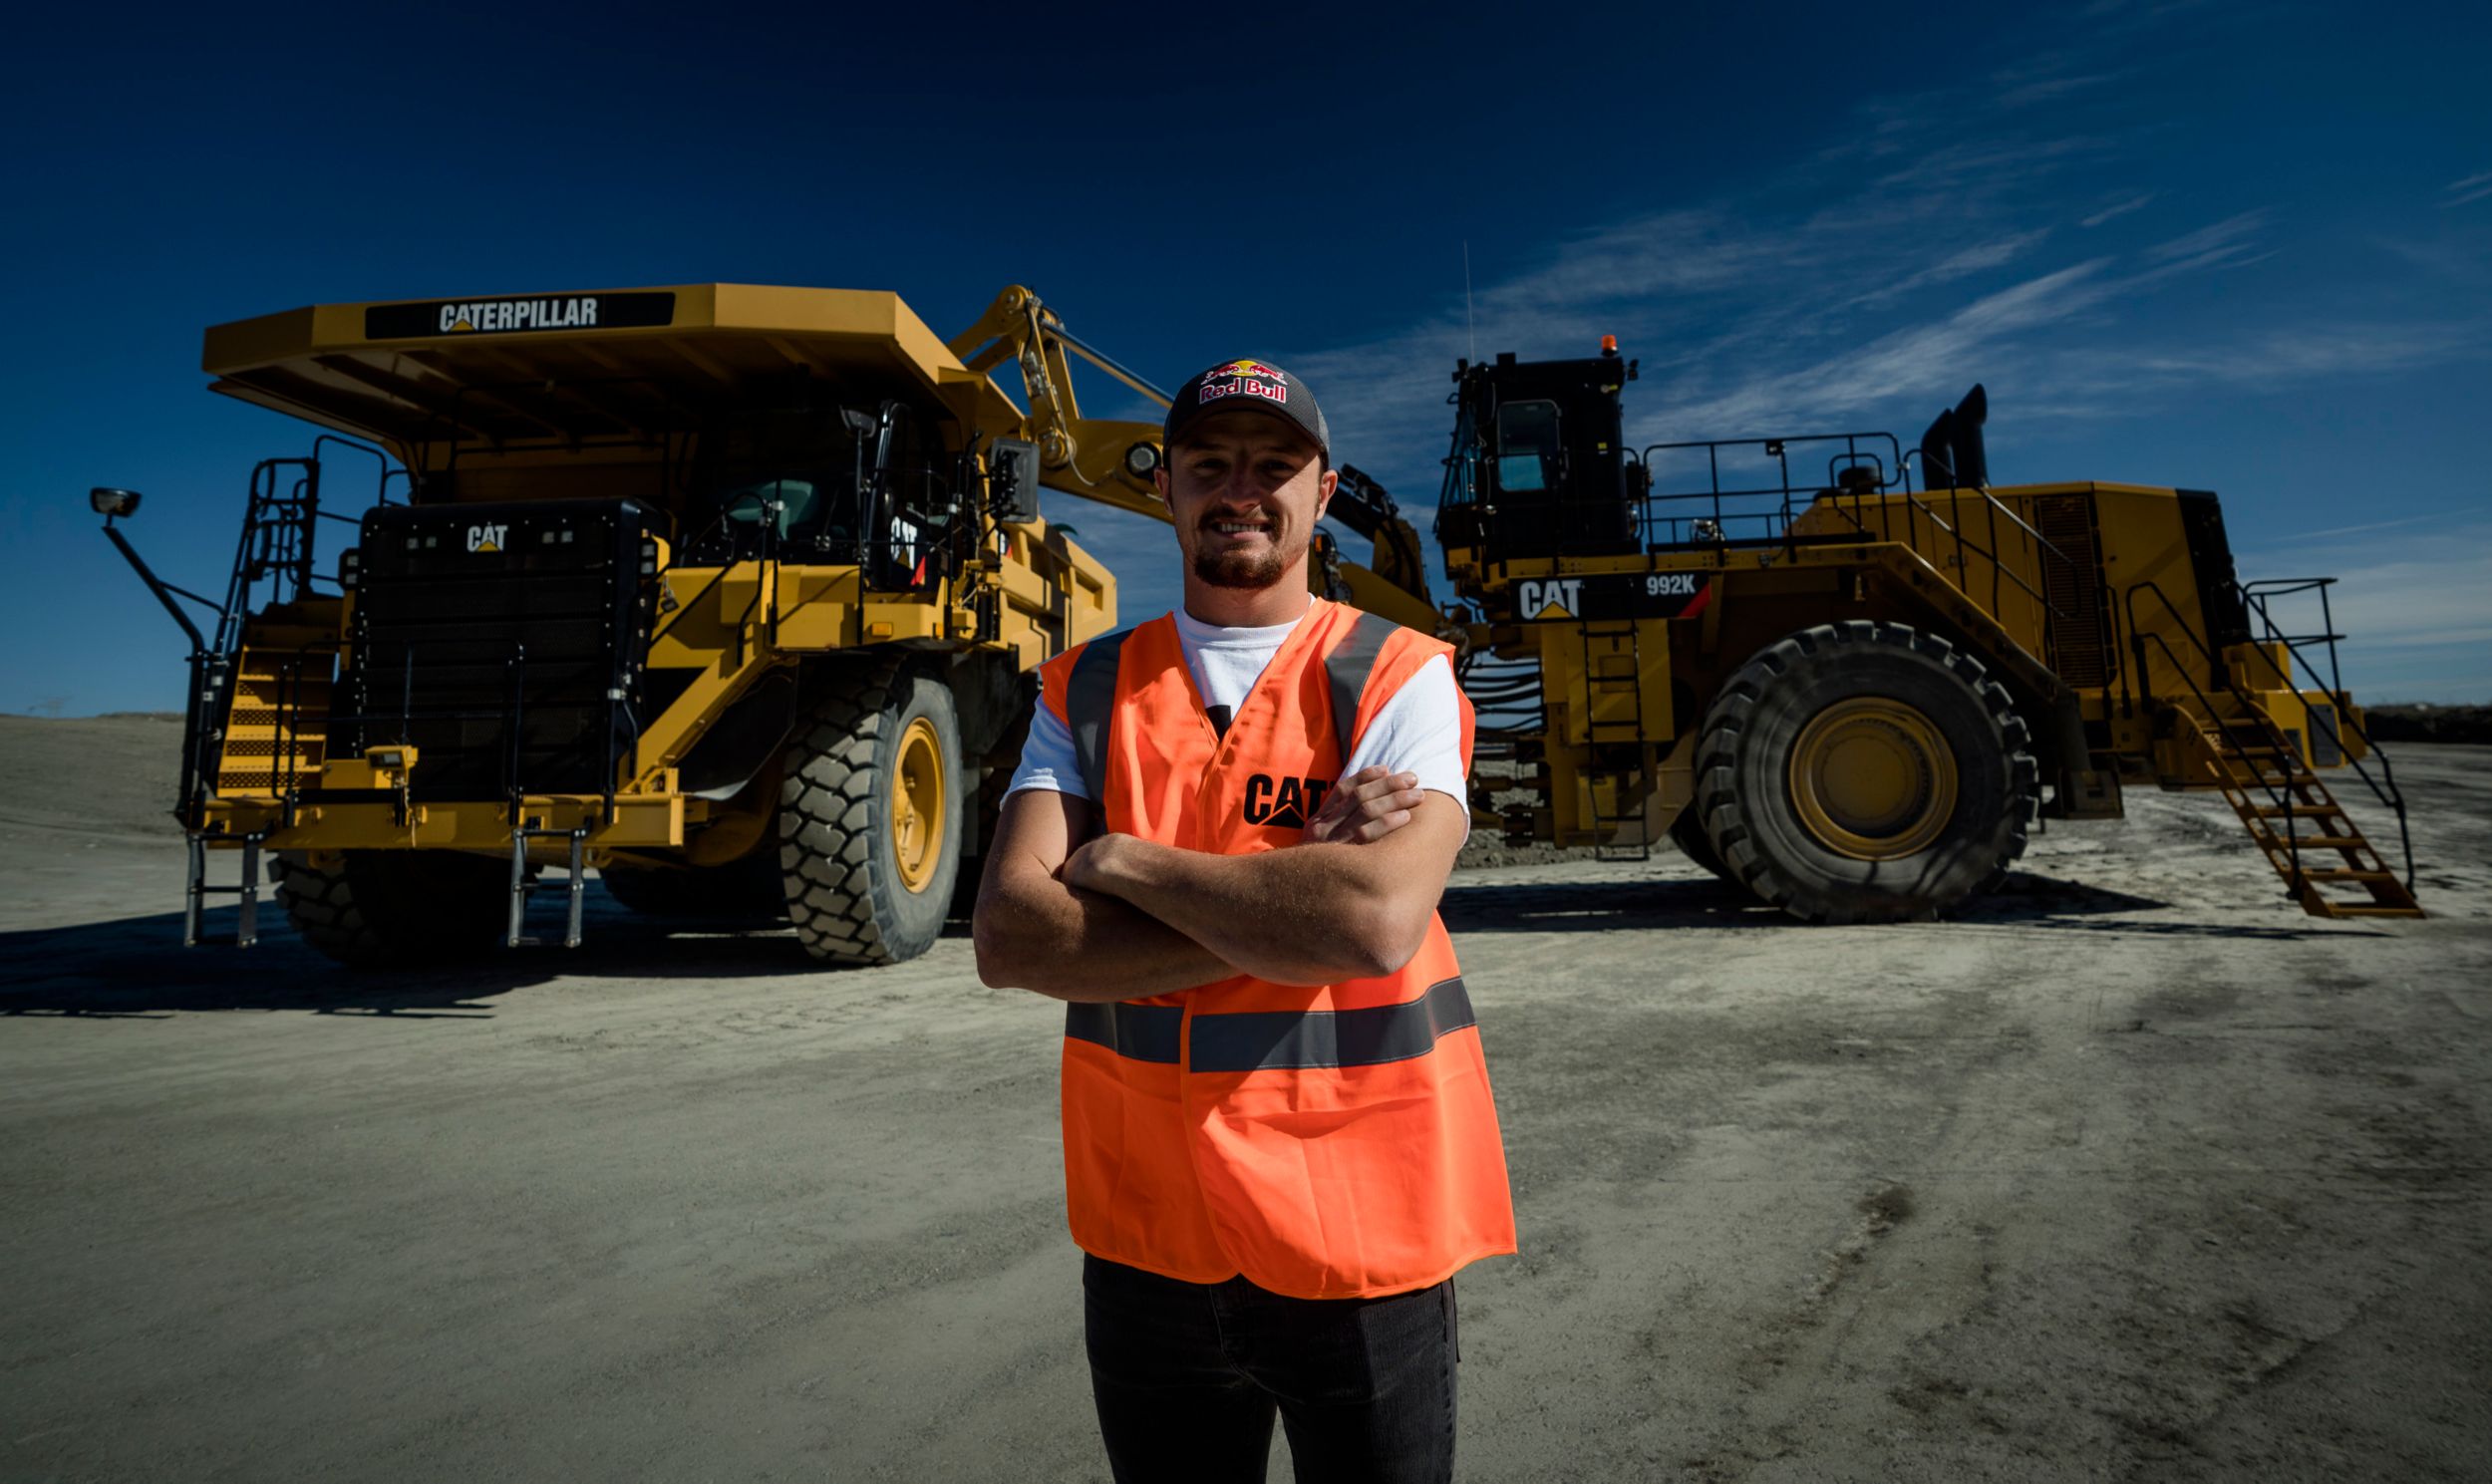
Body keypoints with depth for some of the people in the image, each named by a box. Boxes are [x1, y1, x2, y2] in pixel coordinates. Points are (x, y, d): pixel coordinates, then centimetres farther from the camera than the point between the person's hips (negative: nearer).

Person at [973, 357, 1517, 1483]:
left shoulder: (1397, 677, -7)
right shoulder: (1087, 691, 2)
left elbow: (1378, 920, -25)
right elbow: (1008, 940, -12)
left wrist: (1125, 860, -15)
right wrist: (1292, 913, -19)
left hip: (1362, 1239, -2)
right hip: (1145, 1242, 3)